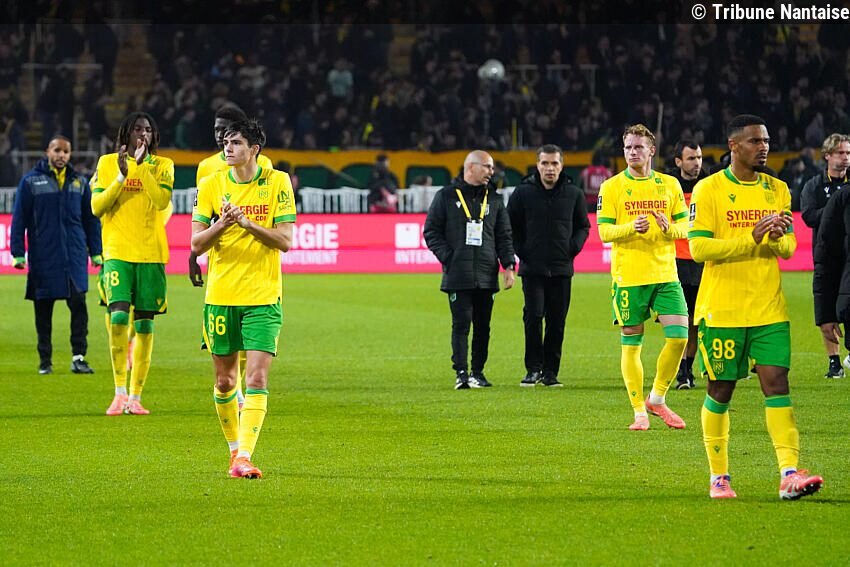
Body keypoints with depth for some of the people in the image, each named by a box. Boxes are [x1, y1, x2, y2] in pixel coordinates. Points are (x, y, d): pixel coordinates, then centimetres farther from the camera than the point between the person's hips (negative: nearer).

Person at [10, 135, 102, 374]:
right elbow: (19, 219, 3)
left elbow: (91, 219, 16)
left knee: (78, 303, -10)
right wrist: (18, 253, -2)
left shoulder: (80, 182, 11)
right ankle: (45, 359, 13)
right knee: (43, 309, 4)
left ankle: (78, 357, -7)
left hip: (75, 255, 1)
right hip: (43, 255, -1)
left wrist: (96, 251, 11)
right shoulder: (31, 181, 3)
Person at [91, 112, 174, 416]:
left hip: (151, 254, 1)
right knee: (119, 316, -18)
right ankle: (119, 393, -11)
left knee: (144, 325, 2)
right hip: (117, 251, -1)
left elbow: (162, 200, -11)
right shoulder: (107, 163, 8)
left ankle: (135, 396, 10)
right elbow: (96, 207, 1)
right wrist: (121, 176, -10)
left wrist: (142, 165, -13)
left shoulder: (162, 165, 7)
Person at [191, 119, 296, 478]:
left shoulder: (277, 183, -2)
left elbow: (286, 240, -5)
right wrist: (222, 224, -18)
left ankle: (244, 458, -17)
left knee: (257, 378, -13)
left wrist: (249, 224, -20)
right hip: (221, 296, 2)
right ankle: (235, 447, 29)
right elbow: (196, 244, 1)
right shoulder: (211, 185, 3)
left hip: (263, 298, -2)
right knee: (225, 381, 9)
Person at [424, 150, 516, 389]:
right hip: (458, 277, -3)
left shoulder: (494, 200, 15)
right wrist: (448, 257, -9)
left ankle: (478, 373, 12)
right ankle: (461, 373, -9)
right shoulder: (446, 196, 5)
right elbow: (431, 232, 3)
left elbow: (504, 236, 14)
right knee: (461, 325, -8)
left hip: (486, 277, 3)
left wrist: (509, 265, 1)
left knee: (483, 326, 5)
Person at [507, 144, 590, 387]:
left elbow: (583, 226, 16)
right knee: (533, 316, -11)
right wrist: (520, 250, -1)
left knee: (557, 321, 3)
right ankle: (533, 369, -2)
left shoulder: (574, 194, 5)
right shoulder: (523, 192, 1)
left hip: (561, 269, 2)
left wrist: (573, 248, 1)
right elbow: (511, 226, 9)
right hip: (532, 268, -2)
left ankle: (550, 371, 11)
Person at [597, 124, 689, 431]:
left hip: (665, 275, 2)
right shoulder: (611, 187, 2)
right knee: (631, 344, 0)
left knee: (679, 336, -8)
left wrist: (669, 227, -12)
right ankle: (639, 411, 10)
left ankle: (657, 399, 11)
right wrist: (632, 227, -22)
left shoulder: (670, 184, 9)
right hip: (628, 276, -2)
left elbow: (685, 225, 11)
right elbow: (604, 231, -3)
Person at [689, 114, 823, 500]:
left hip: (769, 308, 3)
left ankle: (789, 473, -15)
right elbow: (698, 247, -12)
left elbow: (789, 247, 9)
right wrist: (751, 238, -20)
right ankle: (719, 477, 15)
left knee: (777, 382, -8)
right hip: (722, 309, -3)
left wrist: (777, 238, -15)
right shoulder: (708, 189, -4)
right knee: (721, 390, 4)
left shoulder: (777, 189, 11)